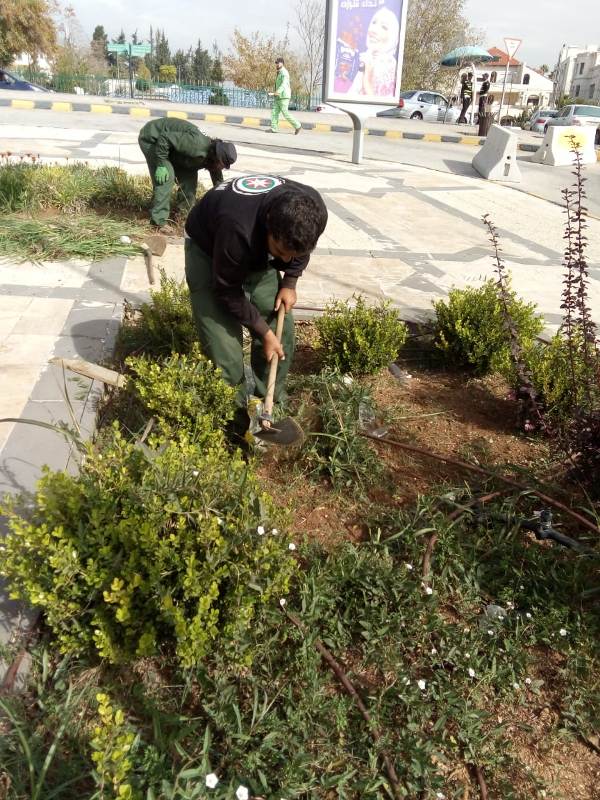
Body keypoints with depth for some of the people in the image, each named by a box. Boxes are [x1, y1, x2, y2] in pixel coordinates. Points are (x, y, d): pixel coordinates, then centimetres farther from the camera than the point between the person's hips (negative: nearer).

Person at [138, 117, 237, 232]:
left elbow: (219, 184, 3)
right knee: (166, 176, -20)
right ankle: (158, 220, -14)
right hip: (151, 137, -8)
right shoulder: (196, 144, -35)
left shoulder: (211, 158, -7)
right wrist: (161, 165, -31)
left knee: (189, 176, 2)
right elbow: (164, 138, -34)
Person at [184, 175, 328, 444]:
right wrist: (264, 332, -21)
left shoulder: (311, 209, -27)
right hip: (208, 249, -5)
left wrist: (289, 283, -10)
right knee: (223, 345, -14)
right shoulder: (238, 229, -44)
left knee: (282, 330, 0)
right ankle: (235, 421, 6)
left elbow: (300, 248, 0)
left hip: (255, 250, 5)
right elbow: (227, 291, -27)